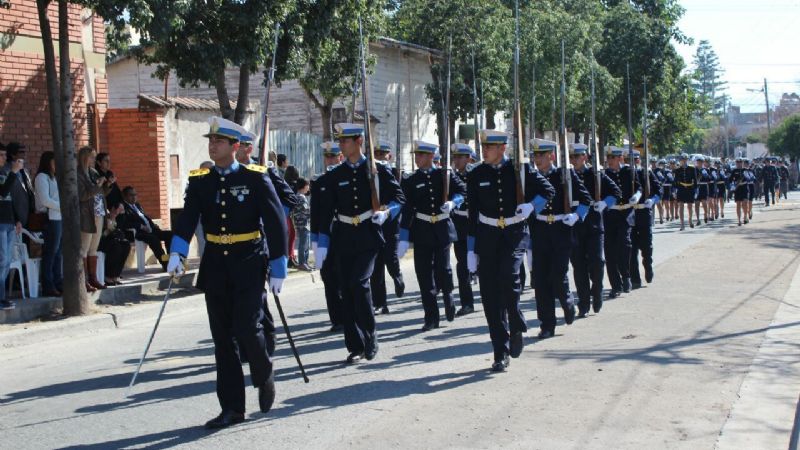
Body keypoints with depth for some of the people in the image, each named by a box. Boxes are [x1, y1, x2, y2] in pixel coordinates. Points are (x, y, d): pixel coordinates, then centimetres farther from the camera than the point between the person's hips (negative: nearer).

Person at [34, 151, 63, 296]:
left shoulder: (52, 177, 23)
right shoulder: (42, 177, -5)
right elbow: (45, 200, -13)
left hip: (59, 219, 9)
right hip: (50, 219, -9)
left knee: (58, 252, 8)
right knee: (50, 252, -7)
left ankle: (58, 283, 12)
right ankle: (48, 286, -4)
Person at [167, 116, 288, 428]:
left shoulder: (255, 178, -5)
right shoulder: (200, 181, 5)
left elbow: (275, 222, -6)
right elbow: (187, 219, -7)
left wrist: (278, 268, -8)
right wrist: (176, 254, -24)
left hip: (249, 264, -4)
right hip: (215, 266, 4)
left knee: (247, 329, -13)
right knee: (222, 338, 6)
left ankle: (264, 377, 20)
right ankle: (232, 408, 15)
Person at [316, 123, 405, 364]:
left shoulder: (378, 170, 1)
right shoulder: (334, 176, 6)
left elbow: (398, 197, 5)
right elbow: (326, 211, 6)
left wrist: (386, 212, -15)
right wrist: (322, 244, 2)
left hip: (369, 236, -3)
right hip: (344, 238, 3)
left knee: (359, 282, -18)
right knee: (347, 291, 3)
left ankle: (369, 337, 0)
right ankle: (355, 347, 12)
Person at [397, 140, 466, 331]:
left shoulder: (444, 175, 3)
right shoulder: (410, 181, 2)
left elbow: (462, 191, 7)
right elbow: (406, 209, -1)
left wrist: (452, 202, -15)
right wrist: (404, 238, -6)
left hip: (443, 229, -1)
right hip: (422, 231, 1)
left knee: (442, 269, -3)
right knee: (424, 273, -1)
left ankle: (448, 295, 31)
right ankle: (431, 317, 7)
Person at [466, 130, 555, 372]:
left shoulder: (520, 169, -1)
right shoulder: (477, 175, 4)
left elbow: (548, 190, 8)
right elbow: (472, 213, 6)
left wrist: (531, 206, -11)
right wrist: (471, 250, 4)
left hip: (515, 232, -2)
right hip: (487, 235, 2)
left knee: (508, 277, -25)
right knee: (491, 295, -1)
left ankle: (516, 327, 3)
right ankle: (501, 354, 7)